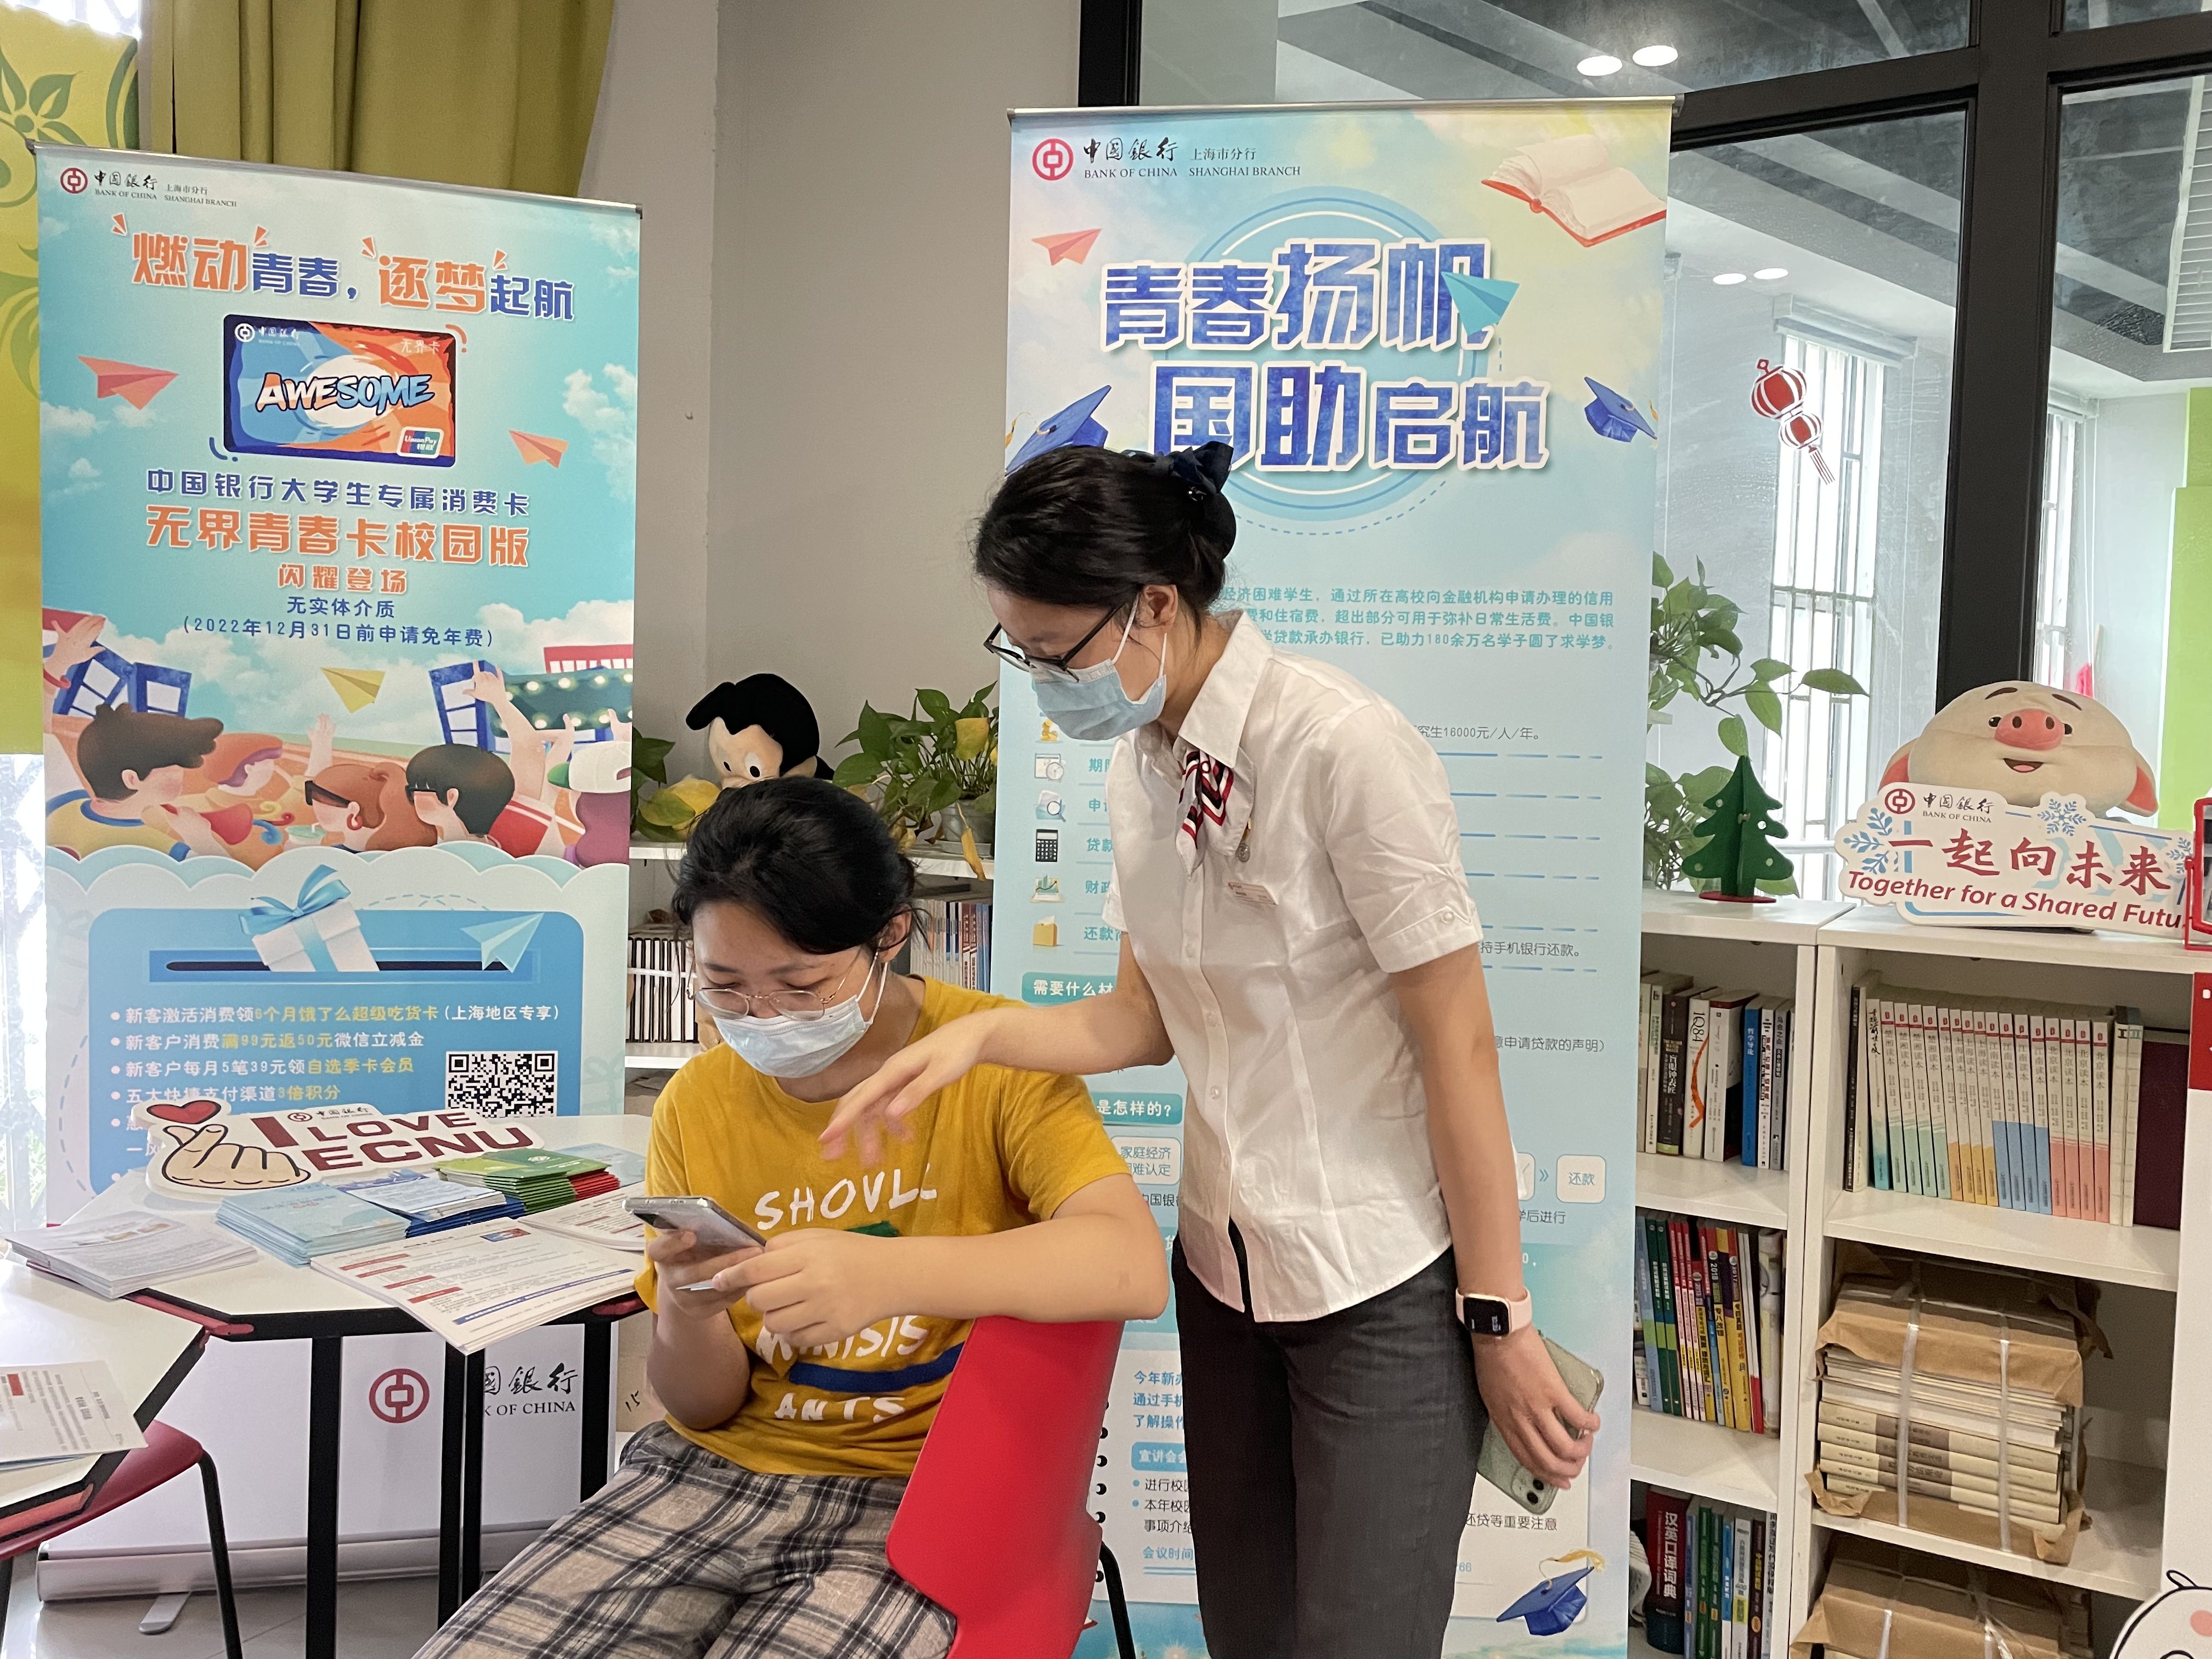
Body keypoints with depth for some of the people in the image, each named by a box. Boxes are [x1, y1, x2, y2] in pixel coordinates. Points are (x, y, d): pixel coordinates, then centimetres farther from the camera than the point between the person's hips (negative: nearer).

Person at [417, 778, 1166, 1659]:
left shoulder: (993, 1056, -9)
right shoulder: (696, 1103, 3)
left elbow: (1133, 1267, -26)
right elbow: (705, 1406, 7)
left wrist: (887, 1273, -40)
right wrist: (688, 1313, -17)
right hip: (713, 1469, 4)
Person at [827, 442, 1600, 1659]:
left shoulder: (1340, 746, -20)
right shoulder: (1139, 763, 3)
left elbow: (1459, 1045, -18)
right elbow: (1146, 1017, 8)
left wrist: (1498, 1324, -14)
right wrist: (980, 1035, -11)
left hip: (1383, 1287, -7)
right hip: (1225, 1269, 7)